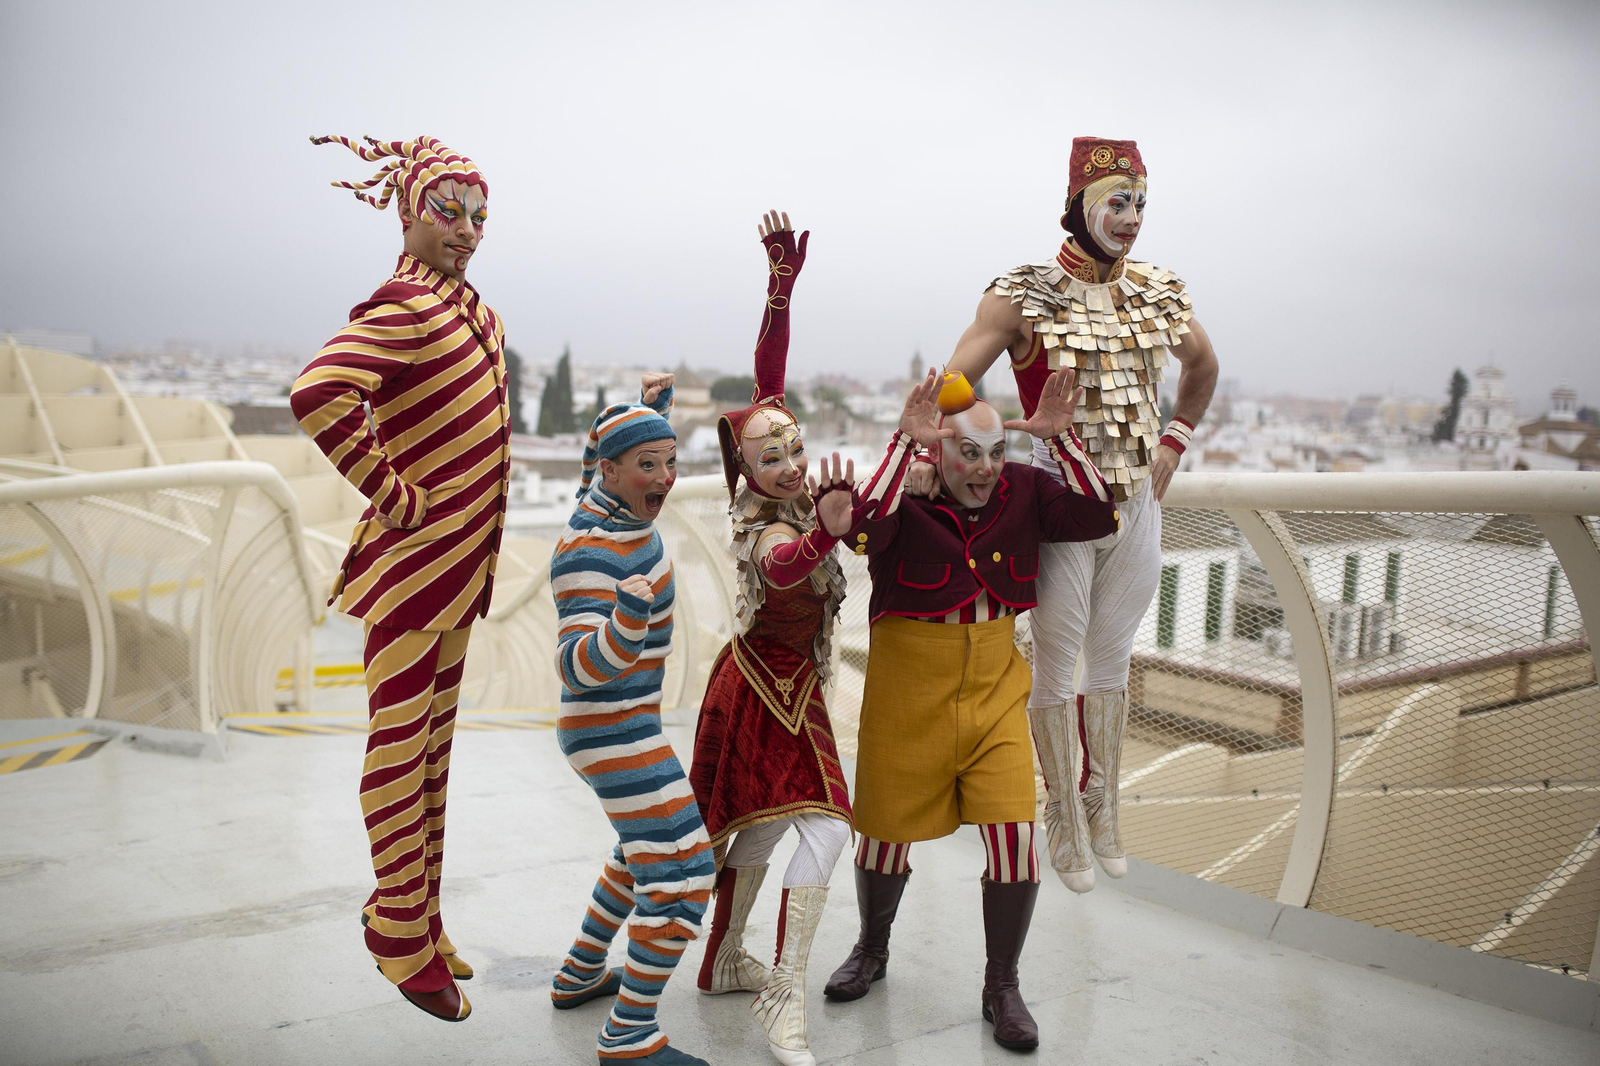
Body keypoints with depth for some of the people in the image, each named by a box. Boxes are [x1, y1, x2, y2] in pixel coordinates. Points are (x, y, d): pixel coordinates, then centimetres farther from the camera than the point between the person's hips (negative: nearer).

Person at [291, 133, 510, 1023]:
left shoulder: (470, 311, 13)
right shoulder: (404, 309, -17)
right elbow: (318, 393, -34)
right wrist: (393, 495, -24)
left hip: (458, 565, 9)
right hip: (413, 564, -9)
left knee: (433, 747, 17)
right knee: (401, 746, 2)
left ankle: (421, 918, 31)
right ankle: (401, 935, 16)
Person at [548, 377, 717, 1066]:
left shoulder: (615, 502, 1)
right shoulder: (589, 551, -25)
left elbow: (610, 447, 26)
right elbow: (581, 665, -30)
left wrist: (653, 404, 13)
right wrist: (629, 616, -48)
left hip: (626, 719, 10)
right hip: (613, 731, -10)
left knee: (647, 849, 25)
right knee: (682, 871, -10)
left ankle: (578, 977, 38)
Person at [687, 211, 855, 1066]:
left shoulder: (780, 497, -7)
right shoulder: (767, 529, -29)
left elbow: (768, 380, -7)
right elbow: (784, 566, -56)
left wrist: (781, 288, -13)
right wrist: (825, 531, -75)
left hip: (759, 678, 9)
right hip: (774, 690, -9)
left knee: (762, 826, 19)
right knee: (825, 829, -12)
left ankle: (725, 961, 35)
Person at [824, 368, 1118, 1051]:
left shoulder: (1024, 491, -2)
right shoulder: (907, 495, -13)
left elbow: (1098, 520, -10)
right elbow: (864, 532, -33)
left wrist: (1059, 438, -18)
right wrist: (903, 441, -33)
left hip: (996, 687, 2)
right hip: (909, 693, -2)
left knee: (1015, 836, -5)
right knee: (888, 832, 13)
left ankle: (1002, 988, 18)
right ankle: (872, 950, 44)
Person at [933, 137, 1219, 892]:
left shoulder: (1159, 294, 5)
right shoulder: (1025, 296, -10)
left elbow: (1203, 366, 24)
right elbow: (952, 383, -19)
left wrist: (1174, 439, 14)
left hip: (1137, 502, 5)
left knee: (1112, 658, 16)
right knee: (1057, 661, 6)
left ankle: (1104, 811, 32)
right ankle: (1066, 819, 24)